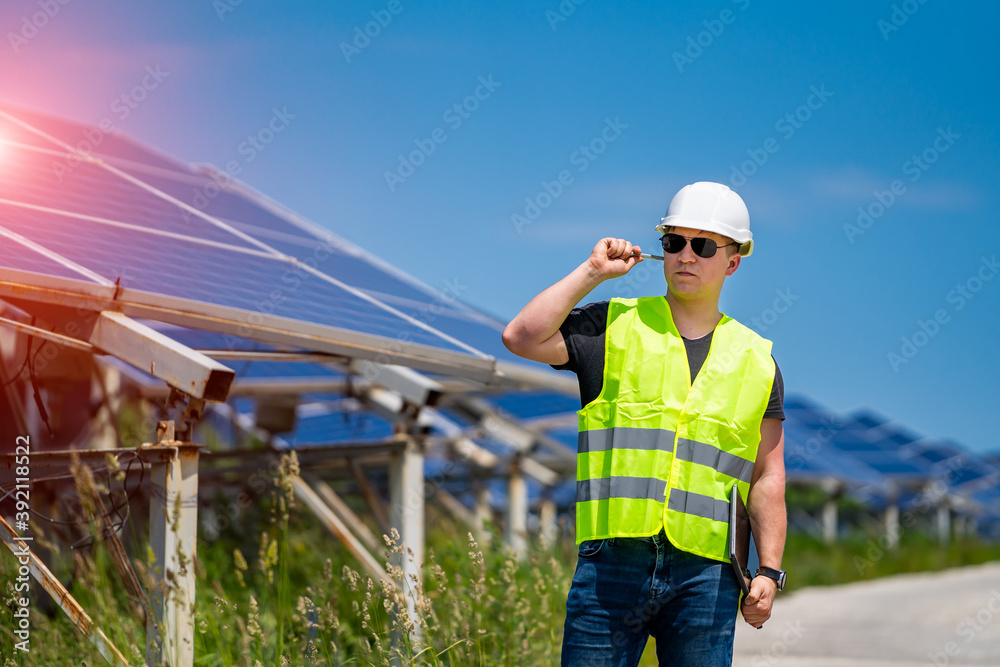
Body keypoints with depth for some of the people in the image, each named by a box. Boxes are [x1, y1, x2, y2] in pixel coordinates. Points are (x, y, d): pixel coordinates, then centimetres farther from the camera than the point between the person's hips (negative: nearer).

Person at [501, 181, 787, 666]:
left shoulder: (756, 361, 13)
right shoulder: (613, 329, 9)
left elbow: (768, 476, 12)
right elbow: (522, 338, -7)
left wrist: (769, 571, 2)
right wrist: (592, 272, -2)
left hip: (705, 572, 1)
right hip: (612, 563, -1)